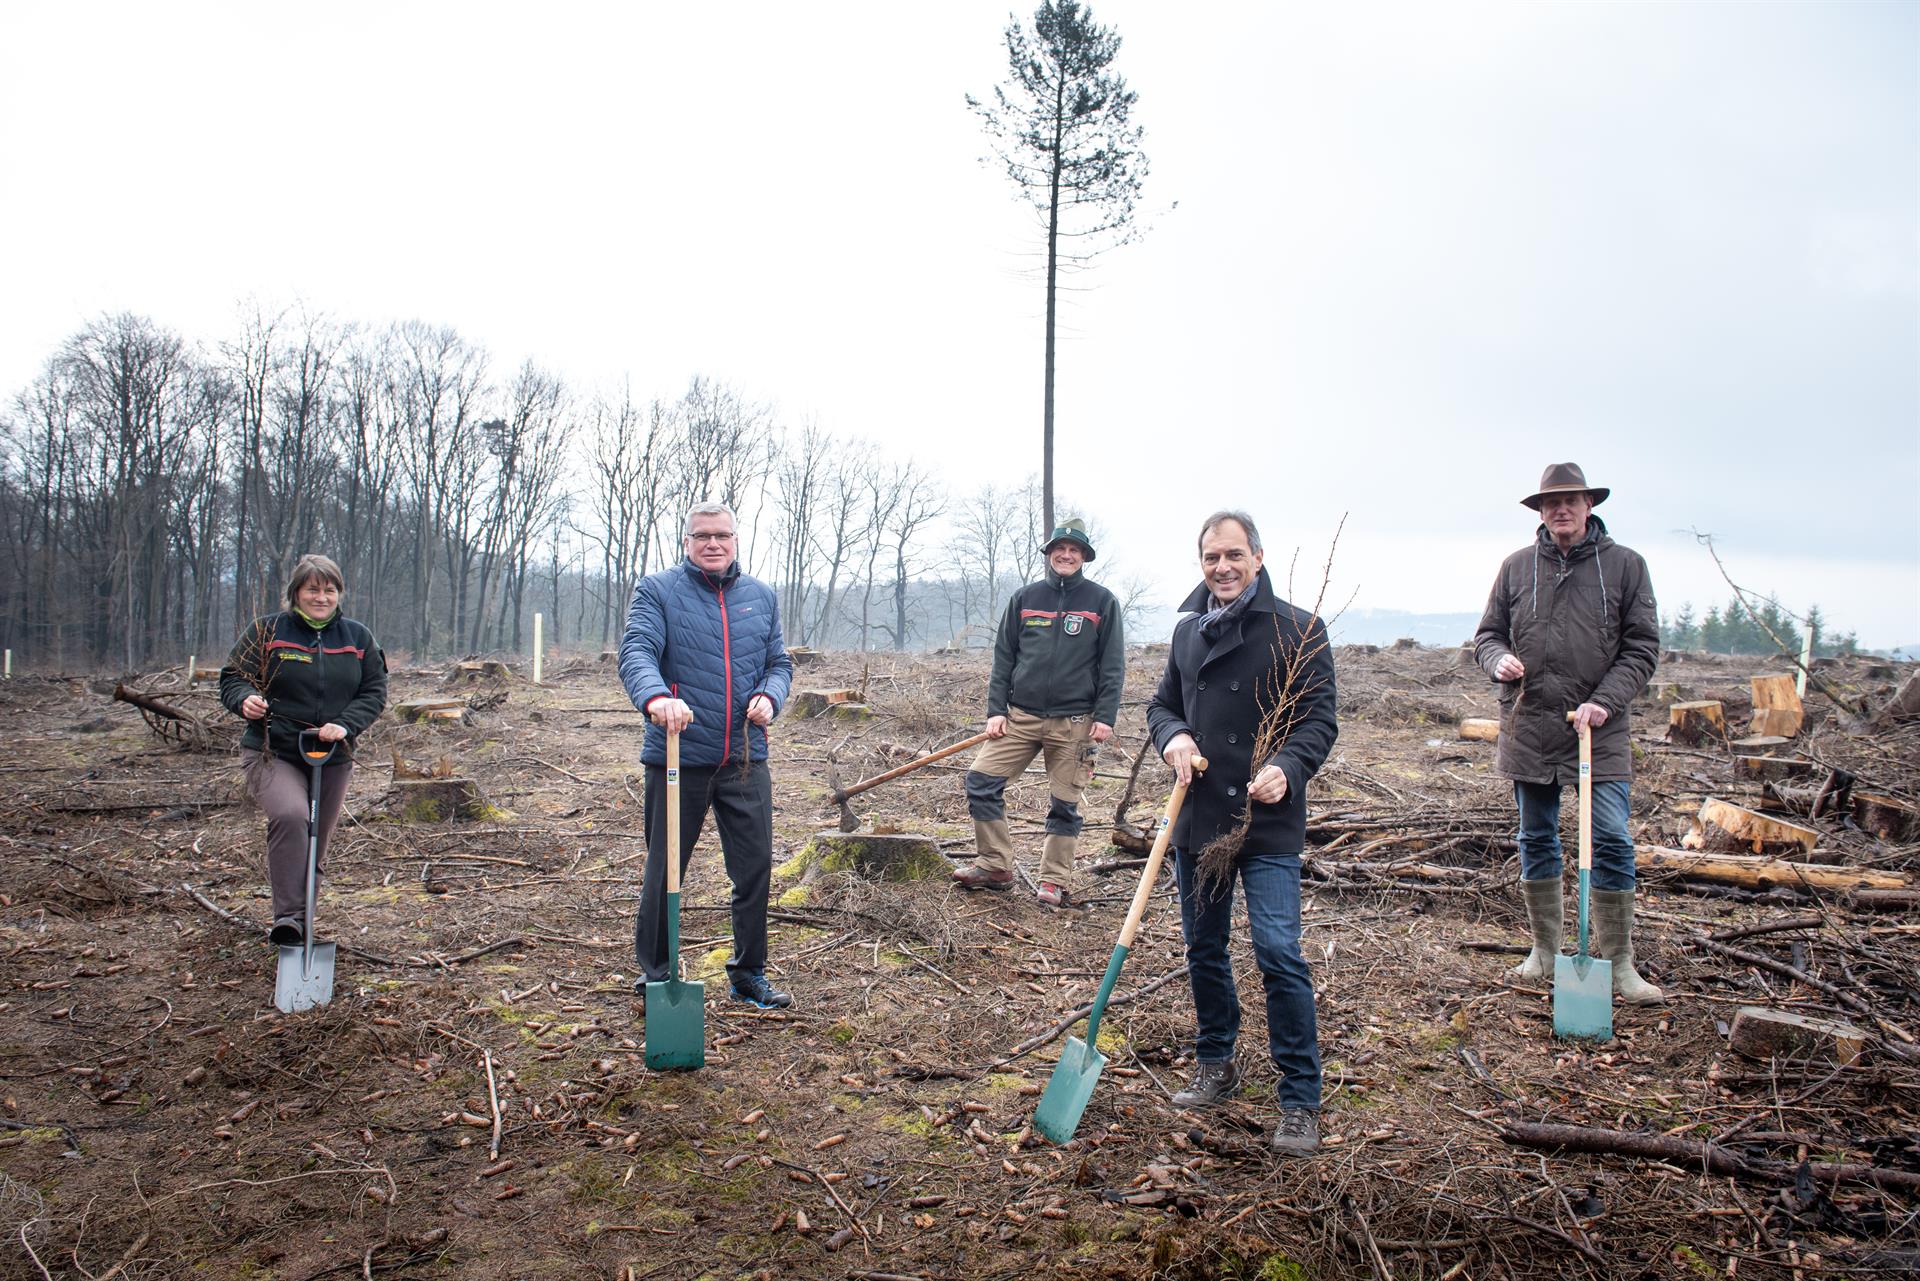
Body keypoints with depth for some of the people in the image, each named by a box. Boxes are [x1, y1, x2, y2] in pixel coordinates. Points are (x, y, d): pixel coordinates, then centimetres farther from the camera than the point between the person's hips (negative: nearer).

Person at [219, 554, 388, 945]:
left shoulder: (358, 638, 7)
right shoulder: (267, 631, 0)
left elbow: (374, 692, 6)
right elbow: (232, 677, 2)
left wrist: (345, 725, -12)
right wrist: (245, 700, -22)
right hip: (274, 754, -4)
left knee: (316, 844, 13)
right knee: (290, 816, -32)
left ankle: (302, 921, 30)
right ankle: (289, 915, -29)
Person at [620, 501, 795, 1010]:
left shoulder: (762, 596, 11)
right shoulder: (657, 590, -3)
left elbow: (779, 662, 15)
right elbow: (636, 651, -16)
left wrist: (768, 696, -8)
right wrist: (656, 696, -37)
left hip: (746, 759, 4)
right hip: (679, 757, -4)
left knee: (756, 868, 7)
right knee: (664, 871, 7)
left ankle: (748, 972, 24)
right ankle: (654, 974, 23)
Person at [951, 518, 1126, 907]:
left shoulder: (1102, 601, 3)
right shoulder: (1024, 598, 9)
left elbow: (1113, 666, 1)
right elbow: (1003, 656, 10)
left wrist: (1105, 716, -8)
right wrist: (995, 710, 2)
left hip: (1074, 722, -2)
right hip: (1020, 715, 3)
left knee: (1065, 804, 4)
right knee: (980, 781, -6)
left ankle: (1054, 881, 18)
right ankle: (995, 866, 7)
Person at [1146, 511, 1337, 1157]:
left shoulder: (1297, 629, -7)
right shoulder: (1188, 629, 10)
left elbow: (1320, 719, -9)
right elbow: (1162, 703, 19)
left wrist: (1286, 769, -27)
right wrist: (1172, 736, -4)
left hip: (1267, 824, -6)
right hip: (1196, 819, 6)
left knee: (1278, 952, -10)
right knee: (1203, 950, 15)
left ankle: (1300, 1101, 2)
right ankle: (1215, 1064, 34)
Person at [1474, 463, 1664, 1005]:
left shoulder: (1625, 565, 1)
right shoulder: (1517, 567, 6)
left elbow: (1641, 646, 0)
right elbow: (1488, 633, 13)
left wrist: (1604, 702, -12)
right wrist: (1499, 659, -10)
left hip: (1600, 732, -2)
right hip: (1529, 729, 2)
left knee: (1612, 843, -4)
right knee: (1537, 841, 11)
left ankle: (1618, 964, 7)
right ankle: (1544, 951, 24)